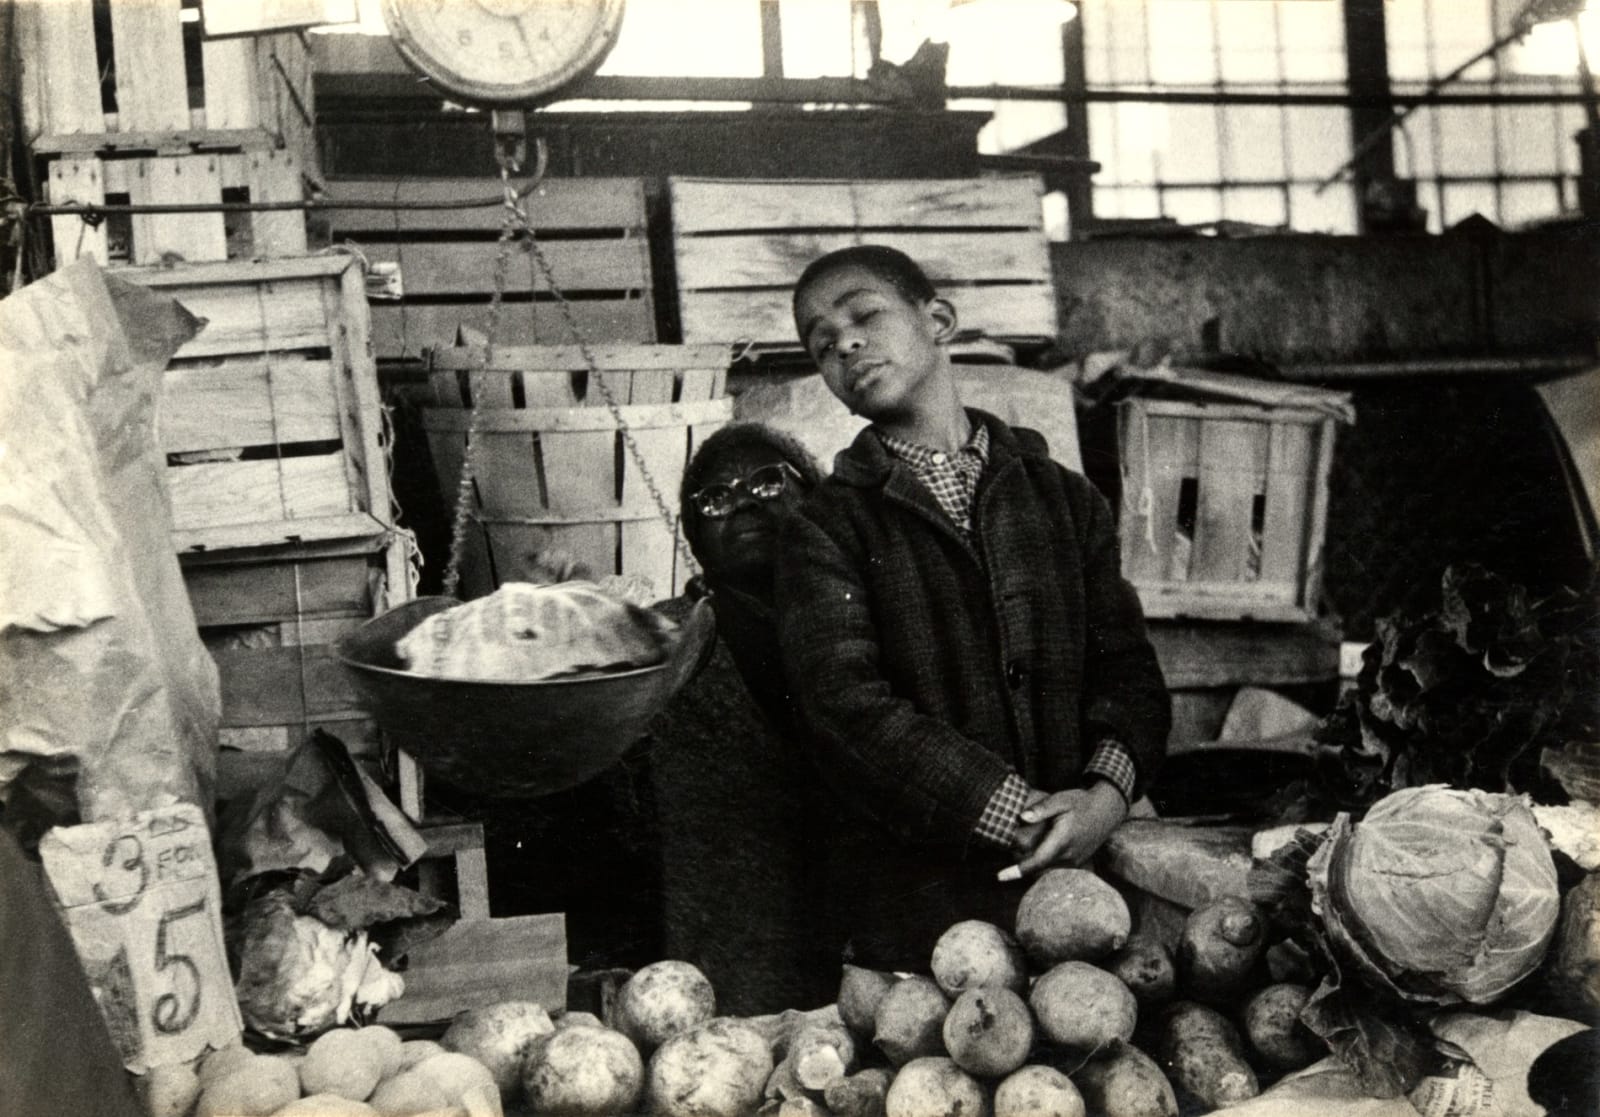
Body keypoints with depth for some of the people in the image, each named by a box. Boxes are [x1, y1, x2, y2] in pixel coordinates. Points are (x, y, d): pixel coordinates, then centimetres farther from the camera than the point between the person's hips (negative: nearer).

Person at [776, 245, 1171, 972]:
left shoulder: (1064, 499, 13)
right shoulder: (826, 530, 3)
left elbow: (1127, 667, 7)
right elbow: (851, 709, -10)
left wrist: (1108, 791, -14)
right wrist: (1025, 820, -16)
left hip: (1074, 878, 3)